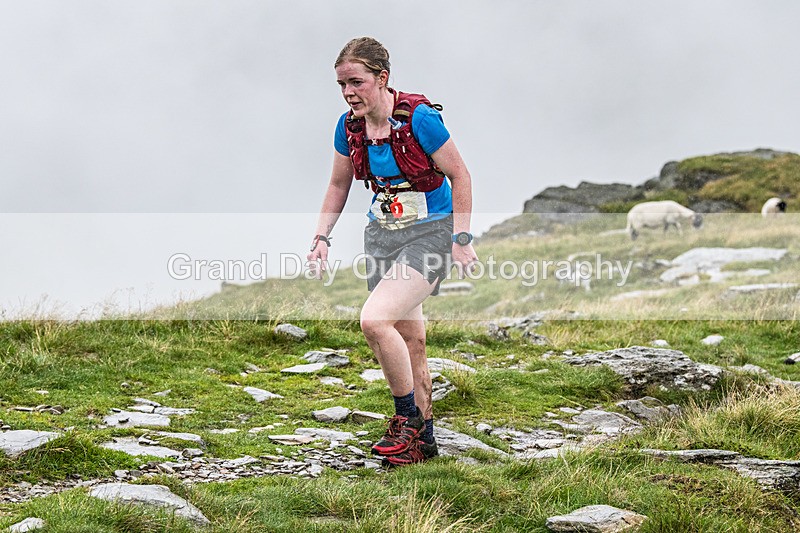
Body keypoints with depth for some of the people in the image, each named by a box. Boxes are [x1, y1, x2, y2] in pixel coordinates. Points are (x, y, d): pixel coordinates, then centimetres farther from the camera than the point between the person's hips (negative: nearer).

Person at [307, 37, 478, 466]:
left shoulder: (419, 118, -19)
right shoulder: (349, 126, -1)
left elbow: (460, 176, -11)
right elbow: (338, 185, 14)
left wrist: (461, 240, -13)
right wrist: (321, 237, 4)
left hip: (430, 233, -6)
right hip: (382, 233, 6)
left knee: (374, 320, -23)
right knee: (409, 341, 12)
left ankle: (407, 417, -5)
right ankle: (423, 439, 24)